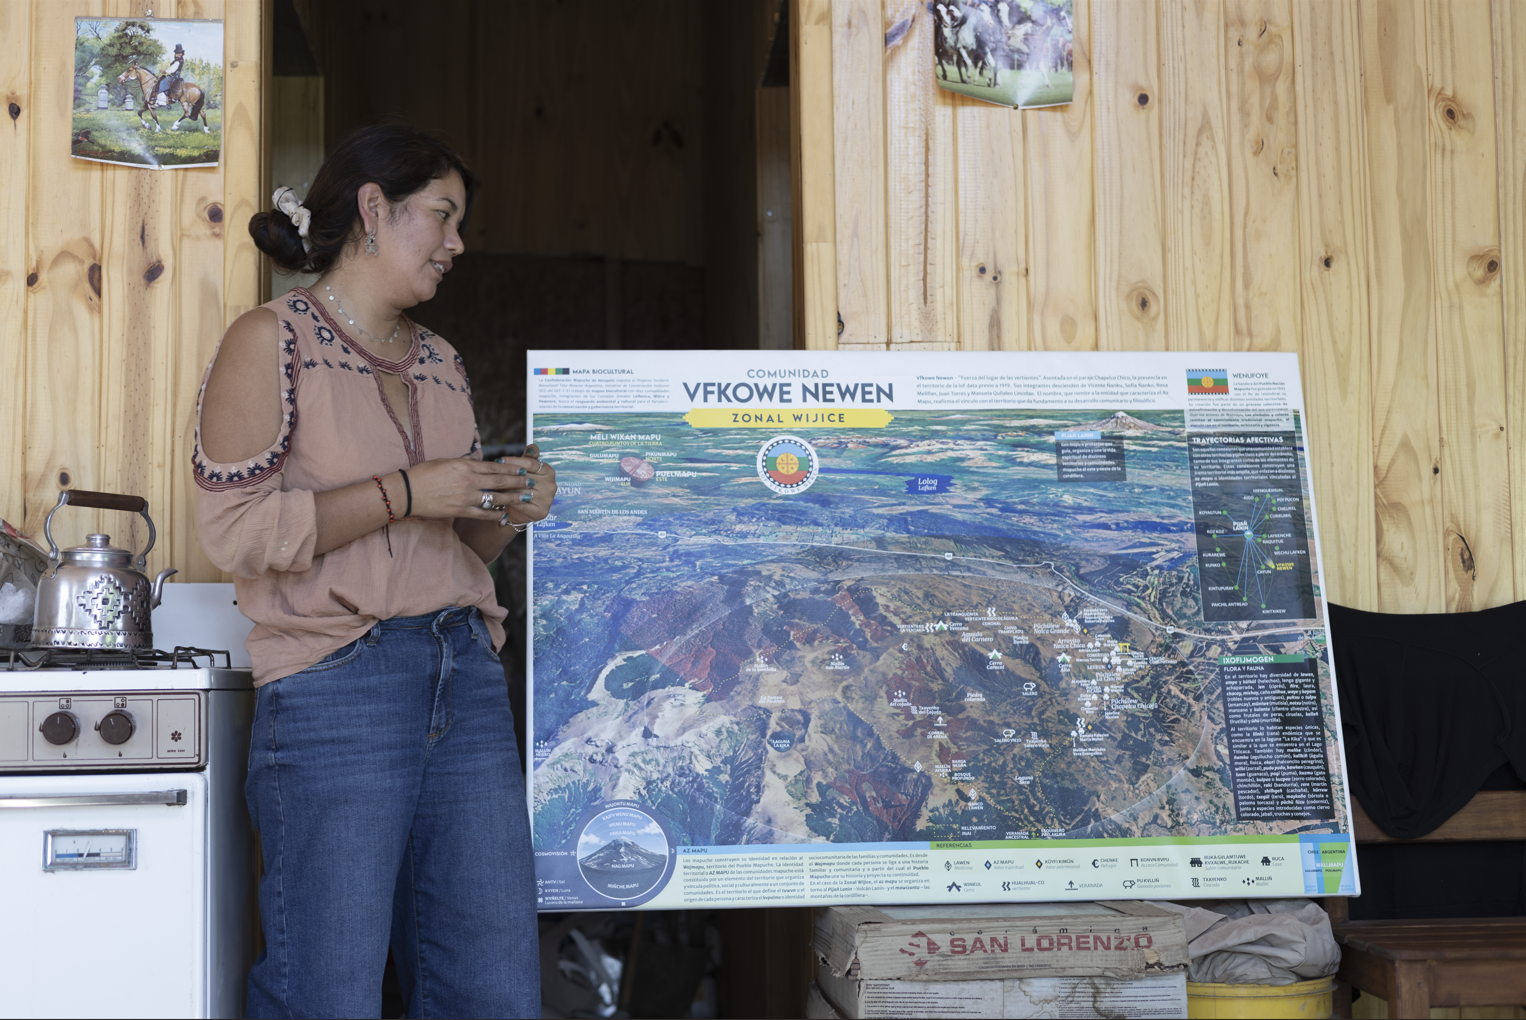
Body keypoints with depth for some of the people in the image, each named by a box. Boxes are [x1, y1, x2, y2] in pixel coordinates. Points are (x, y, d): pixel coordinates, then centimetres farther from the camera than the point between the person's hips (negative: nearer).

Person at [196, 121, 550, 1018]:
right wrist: (407, 492, -12)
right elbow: (235, 530, -10)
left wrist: (505, 512, 4)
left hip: (467, 677, 6)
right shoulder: (271, 342, 0)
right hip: (338, 687, -6)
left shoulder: (442, 363, 19)